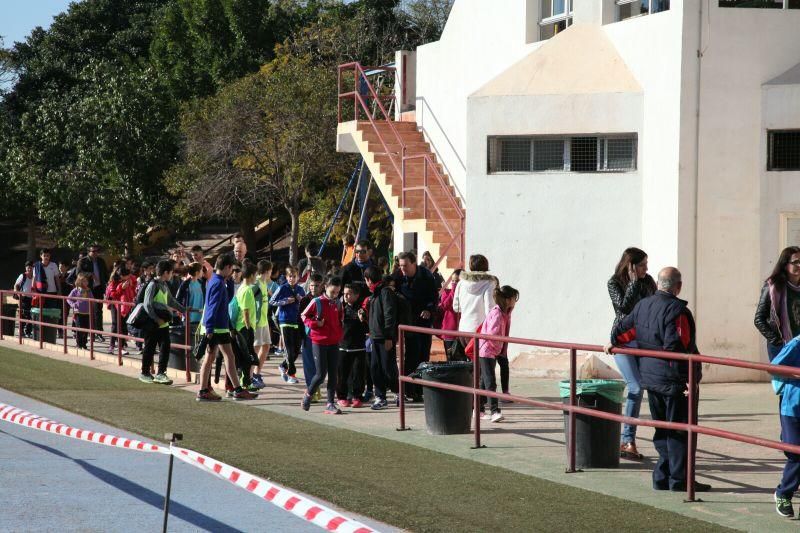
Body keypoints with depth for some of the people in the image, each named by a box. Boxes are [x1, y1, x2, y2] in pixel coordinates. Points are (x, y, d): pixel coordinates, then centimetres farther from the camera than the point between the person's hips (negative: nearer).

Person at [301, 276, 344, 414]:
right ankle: (308, 395, 19)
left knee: (333, 374, 2)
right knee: (321, 374, -6)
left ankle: (330, 404, 6)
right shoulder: (317, 302, -8)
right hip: (319, 343, -5)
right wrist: (315, 324, -14)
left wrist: (340, 335, 5)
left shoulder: (338, 304, 6)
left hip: (334, 342, 5)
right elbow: (304, 316, 1)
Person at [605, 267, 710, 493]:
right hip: (674, 381, -8)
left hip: (650, 378, 8)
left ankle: (662, 477, 18)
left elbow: (624, 328, 21)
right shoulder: (677, 310, -17)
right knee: (679, 431, 0)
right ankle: (679, 479, 2)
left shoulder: (642, 306, 7)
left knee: (662, 430, 16)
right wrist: (688, 379, -22)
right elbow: (677, 348, -25)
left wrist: (613, 343, 42)